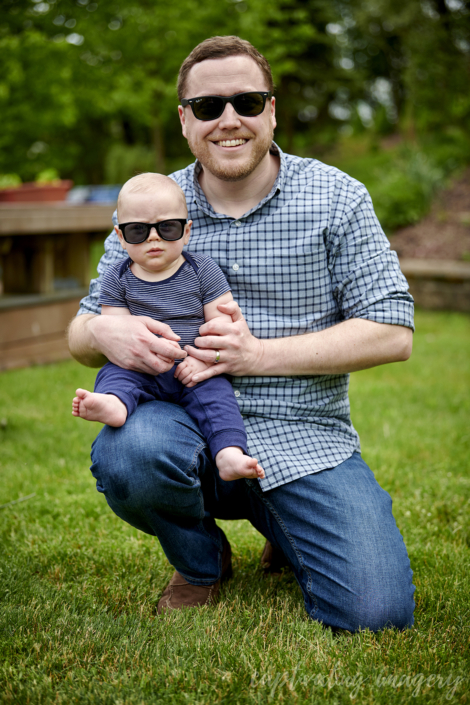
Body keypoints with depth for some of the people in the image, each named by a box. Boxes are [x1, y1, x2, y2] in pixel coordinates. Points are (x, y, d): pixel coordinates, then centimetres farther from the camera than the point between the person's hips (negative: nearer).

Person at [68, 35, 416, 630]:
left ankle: (288, 535, 21)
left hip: (305, 440, -1)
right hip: (190, 427, 1)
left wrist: (258, 354, -18)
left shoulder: (335, 198, -2)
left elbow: (392, 332, -7)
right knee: (126, 452, -34)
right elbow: (81, 331, 9)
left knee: (375, 613, -17)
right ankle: (200, 560, 3)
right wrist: (104, 333, -19)